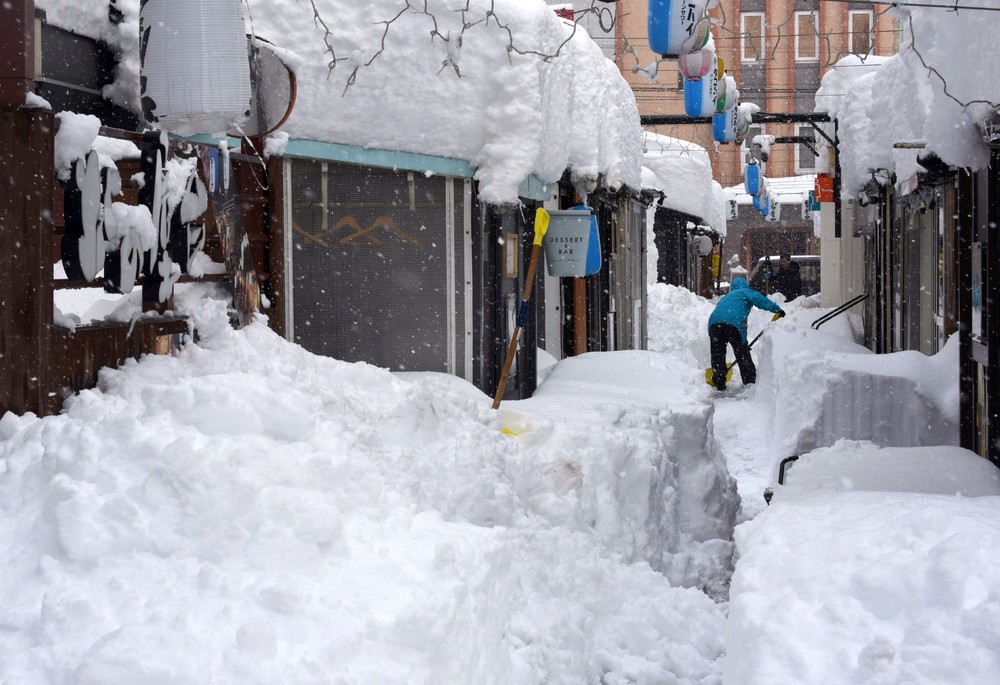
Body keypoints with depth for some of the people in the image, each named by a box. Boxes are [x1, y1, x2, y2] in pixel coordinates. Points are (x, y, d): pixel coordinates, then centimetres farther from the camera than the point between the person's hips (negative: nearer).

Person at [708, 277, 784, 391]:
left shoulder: (725, 297, 40)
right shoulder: (744, 292, 23)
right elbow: (757, 298, 1)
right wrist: (776, 309, 0)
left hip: (714, 322, 4)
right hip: (734, 322, -4)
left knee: (717, 355, 14)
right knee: (742, 353, 10)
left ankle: (719, 383, 12)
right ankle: (750, 380, 13)